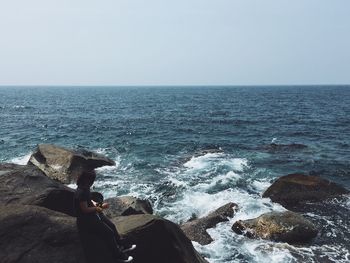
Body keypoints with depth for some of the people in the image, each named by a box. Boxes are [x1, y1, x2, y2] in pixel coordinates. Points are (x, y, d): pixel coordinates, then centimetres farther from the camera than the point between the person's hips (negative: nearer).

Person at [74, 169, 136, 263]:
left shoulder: (85, 189, 3)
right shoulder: (81, 193, -28)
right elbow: (85, 210, -27)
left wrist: (96, 204, 2)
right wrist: (97, 208, -15)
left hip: (93, 215, 10)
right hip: (86, 221, -10)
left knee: (112, 226, 8)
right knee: (109, 233, -12)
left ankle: (121, 246, 23)